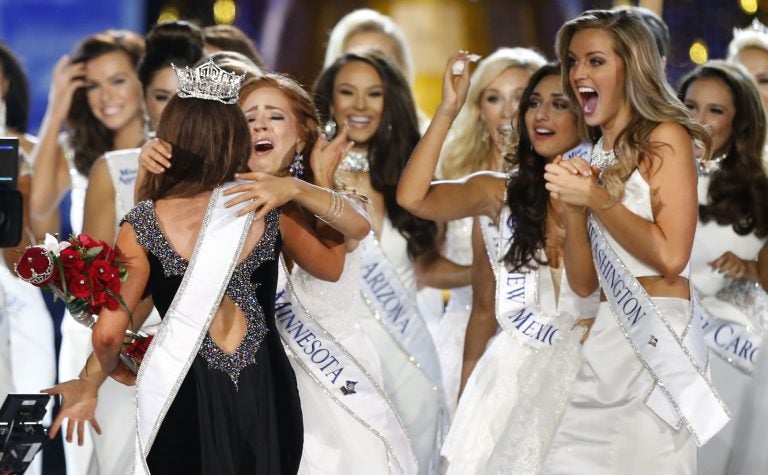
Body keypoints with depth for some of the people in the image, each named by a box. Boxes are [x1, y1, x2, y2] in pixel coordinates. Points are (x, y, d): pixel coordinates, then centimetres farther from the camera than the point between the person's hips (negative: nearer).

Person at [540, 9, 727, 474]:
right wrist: (573, 207, -2)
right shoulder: (595, 157, 16)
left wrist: (596, 198, -9)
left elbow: (671, 255, -15)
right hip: (607, 340, 7)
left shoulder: (665, 138, -4)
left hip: (659, 337, -7)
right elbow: (583, 283, 13)